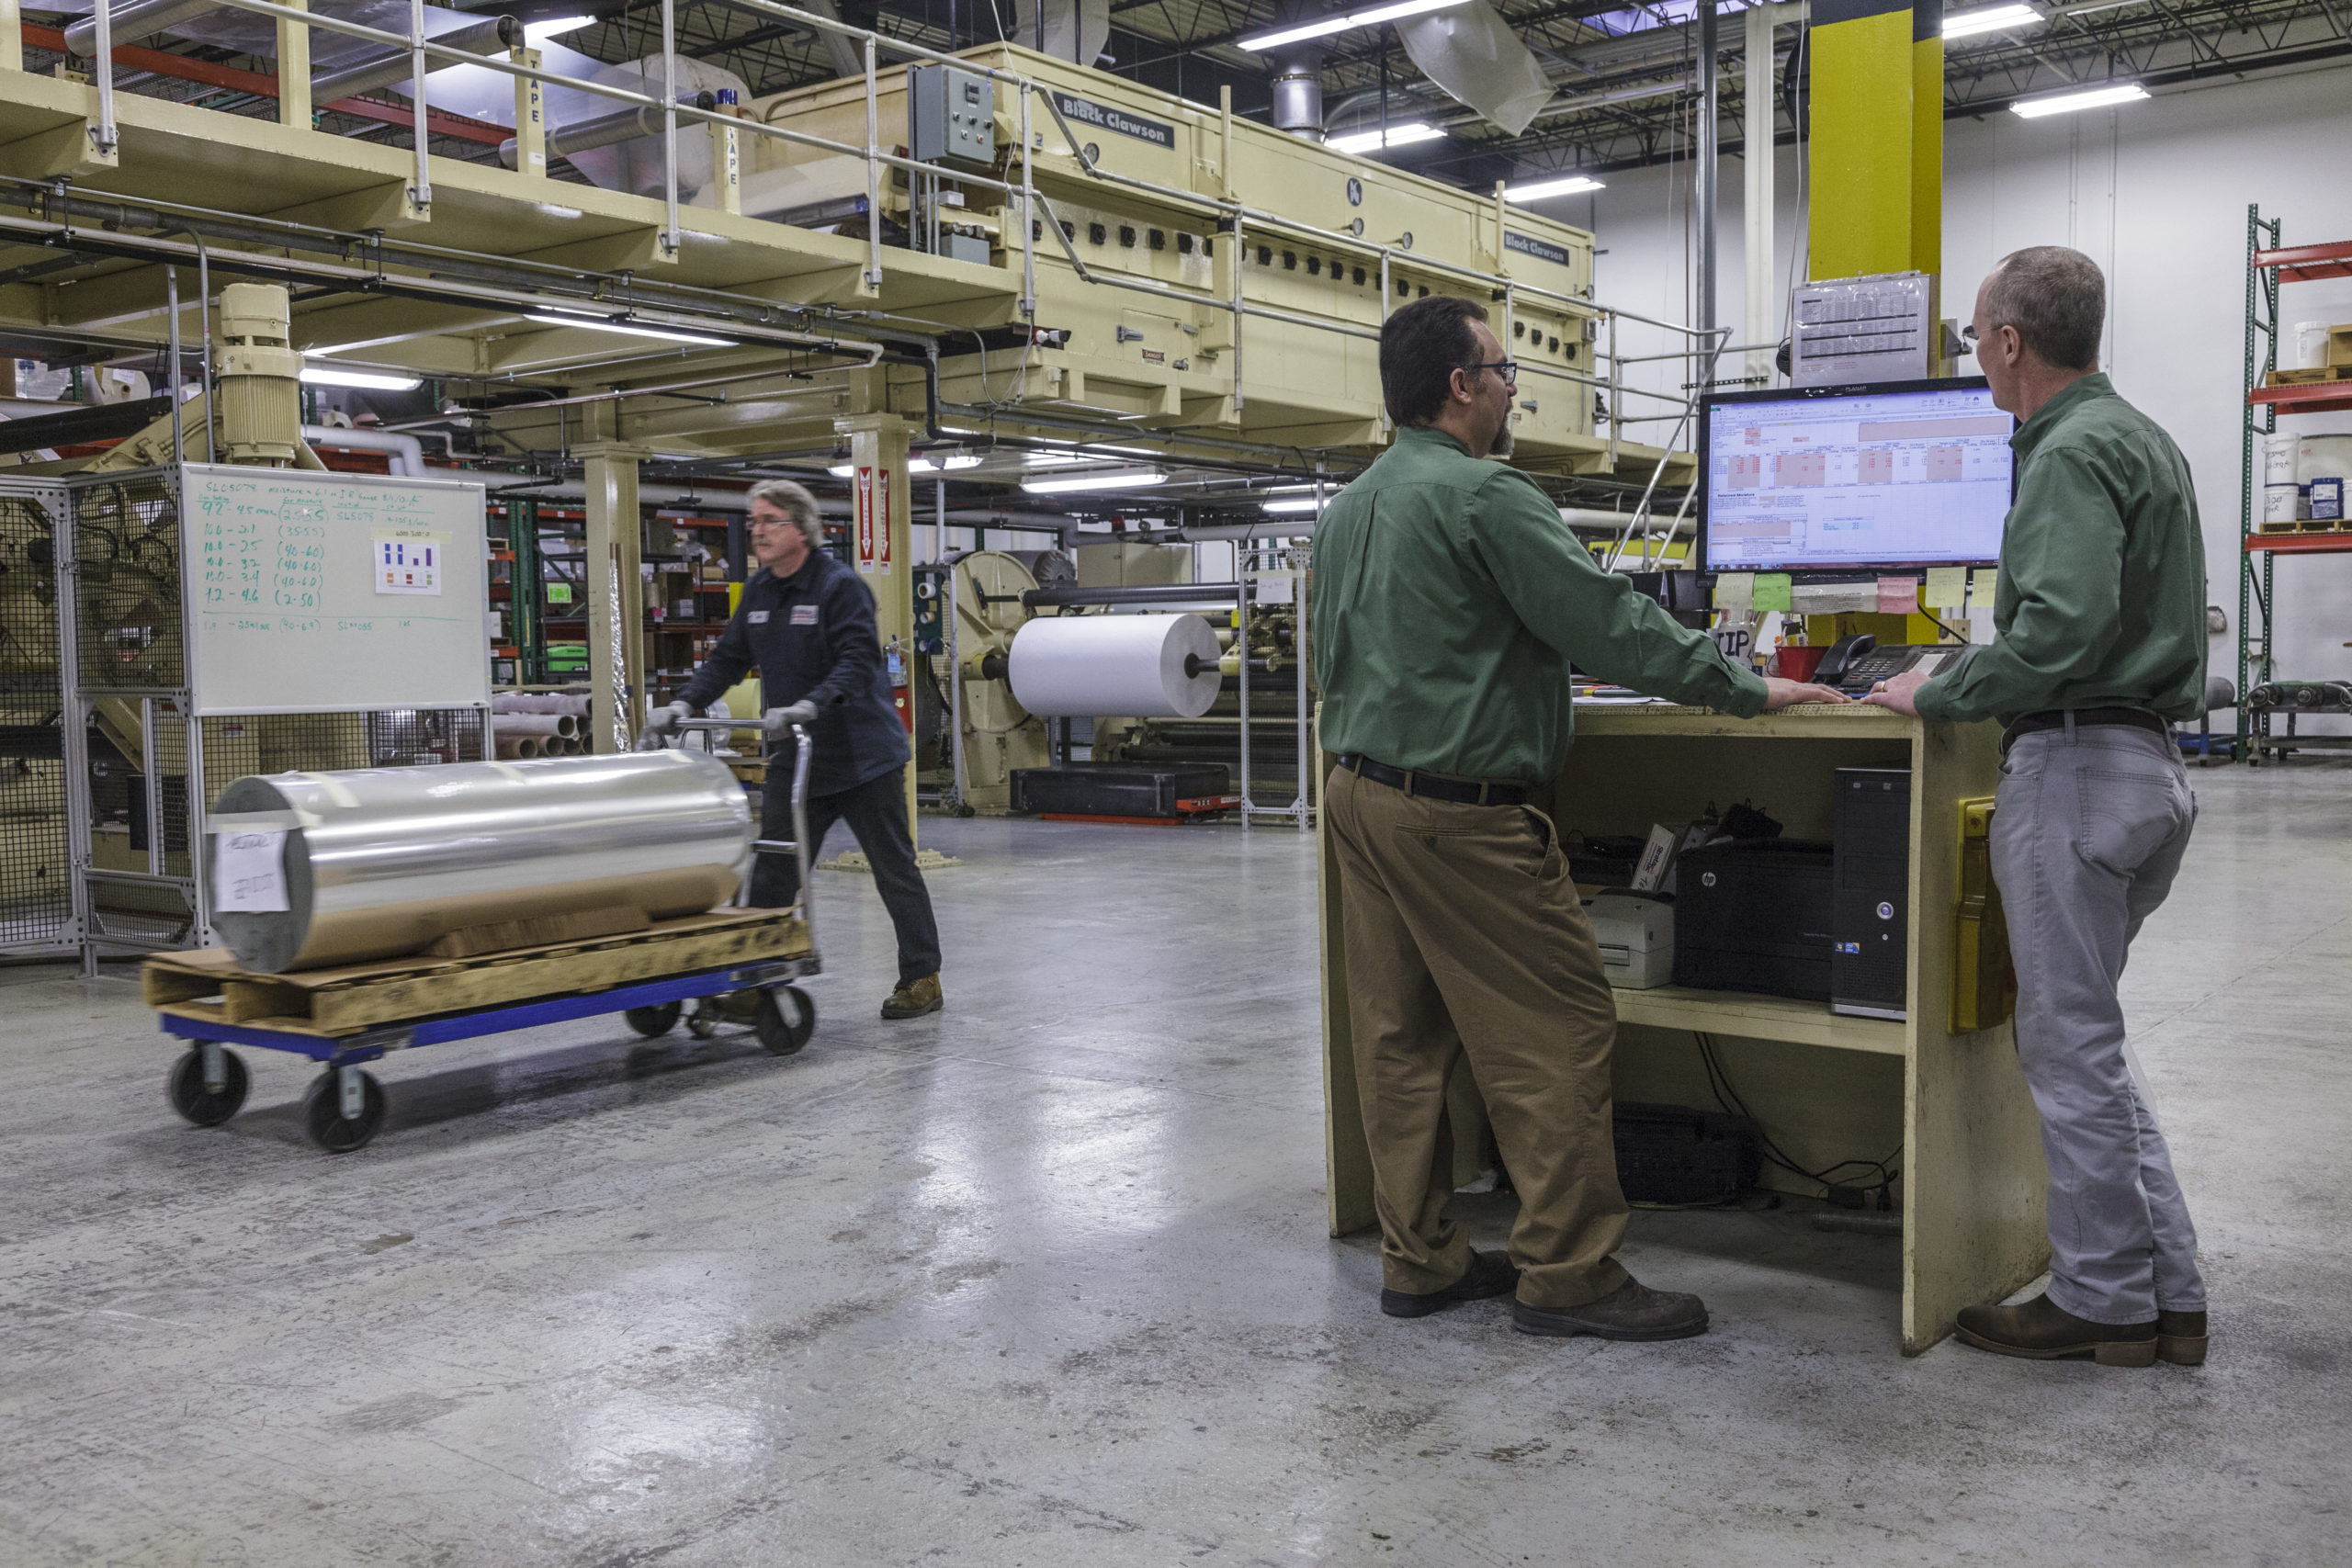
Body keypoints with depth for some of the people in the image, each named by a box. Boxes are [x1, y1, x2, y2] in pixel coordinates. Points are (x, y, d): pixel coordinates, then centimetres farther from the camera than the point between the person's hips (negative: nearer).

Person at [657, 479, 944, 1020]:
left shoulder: (840, 585, -13)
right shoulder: (758, 591, 10)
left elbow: (859, 660, -24)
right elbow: (728, 659, 15)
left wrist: (814, 703, -38)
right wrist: (686, 703, 0)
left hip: (861, 757, -6)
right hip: (793, 760, 7)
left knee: (894, 871, 4)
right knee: (771, 876, 3)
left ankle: (922, 978, 15)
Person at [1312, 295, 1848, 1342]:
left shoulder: (1346, 510, 13)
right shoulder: (1484, 496, -14)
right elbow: (1607, 622, -14)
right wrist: (1744, 690, -5)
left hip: (1360, 794, 9)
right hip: (1460, 811, -9)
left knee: (1401, 1038, 12)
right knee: (1558, 1031, -2)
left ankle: (1419, 1261, 20)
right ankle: (1567, 1274, 4)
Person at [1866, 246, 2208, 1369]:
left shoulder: (2072, 453, -14)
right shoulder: (2142, 439, 18)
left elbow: (2061, 630, -26)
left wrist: (1936, 696, -13)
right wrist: (1973, 677, 19)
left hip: (2077, 761, -10)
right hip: (2149, 760, 10)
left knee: (2069, 1041, 0)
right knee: (2082, 1033, 16)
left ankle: (2104, 1301, 11)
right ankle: (2166, 1294, 20)